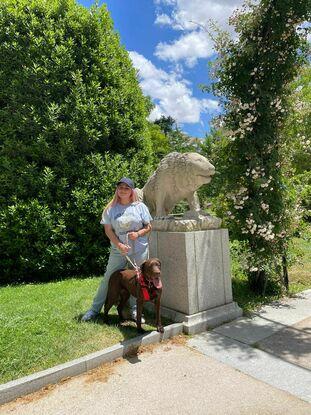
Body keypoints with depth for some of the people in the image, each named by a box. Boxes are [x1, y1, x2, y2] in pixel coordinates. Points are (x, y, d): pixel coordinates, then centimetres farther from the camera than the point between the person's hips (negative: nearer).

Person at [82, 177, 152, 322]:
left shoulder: (140, 206, 1)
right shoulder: (111, 208, 0)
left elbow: (148, 227, 4)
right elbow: (108, 230, -3)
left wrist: (138, 233, -15)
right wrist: (119, 245, -15)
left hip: (139, 250, 0)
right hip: (118, 250, 0)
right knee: (108, 278, 6)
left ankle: (134, 309, 25)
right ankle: (95, 308, 19)